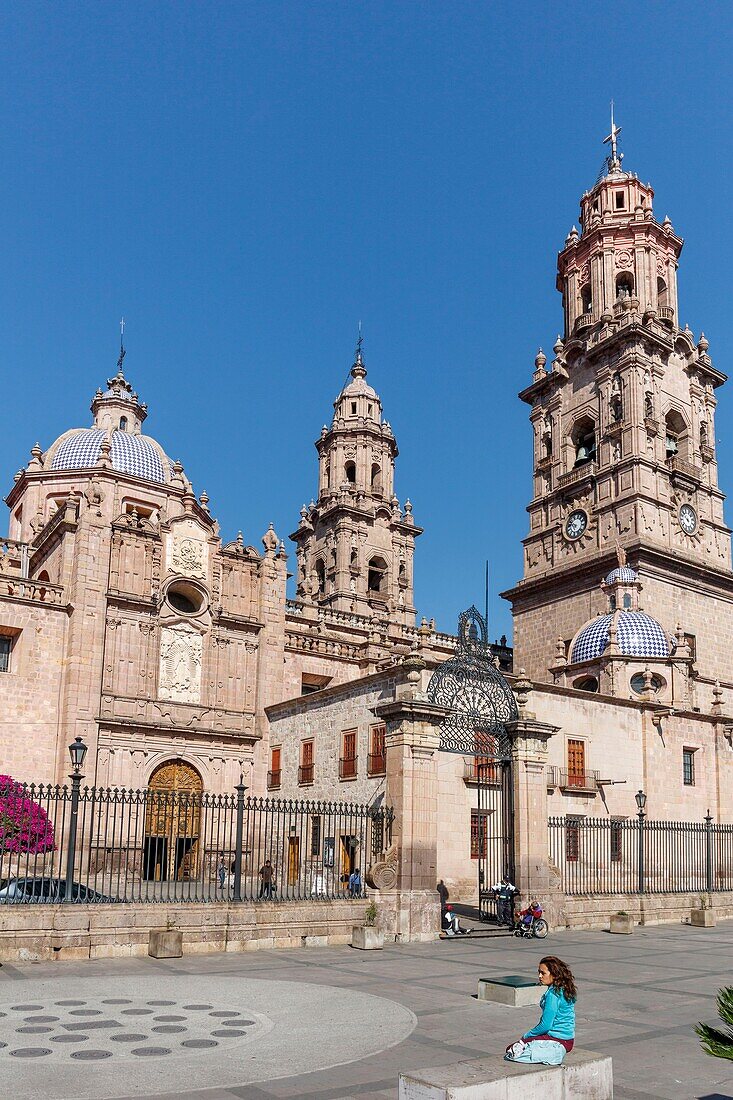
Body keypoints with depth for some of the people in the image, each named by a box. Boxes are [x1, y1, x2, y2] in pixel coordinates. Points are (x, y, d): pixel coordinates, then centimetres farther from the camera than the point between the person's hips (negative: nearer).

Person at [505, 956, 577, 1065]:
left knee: (510, 1054, -13)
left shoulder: (553, 994, -22)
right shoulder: (564, 989, 7)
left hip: (557, 1042, -10)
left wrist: (526, 1036, -5)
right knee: (511, 1049, 14)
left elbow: (545, 1025, -20)